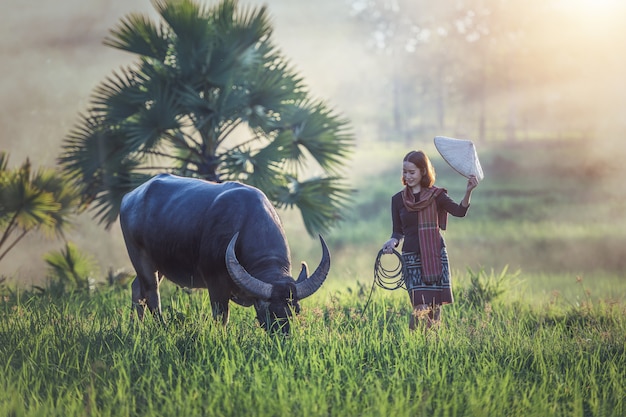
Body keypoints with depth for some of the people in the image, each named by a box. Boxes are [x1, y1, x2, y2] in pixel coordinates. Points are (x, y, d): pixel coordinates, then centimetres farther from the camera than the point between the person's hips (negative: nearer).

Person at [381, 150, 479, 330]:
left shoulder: (435, 195, 1)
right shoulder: (398, 200, 6)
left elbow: (459, 211, -12)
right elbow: (398, 231, 9)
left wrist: (468, 192, -28)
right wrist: (393, 241, -13)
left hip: (436, 256, 0)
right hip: (412, 258, 0)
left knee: (435, 305, 0)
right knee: (421, 306, -12)